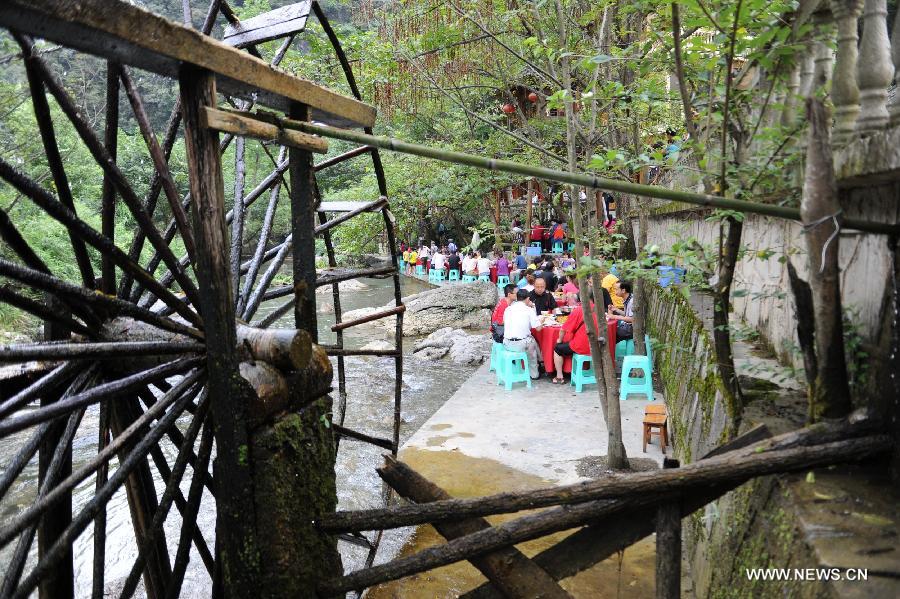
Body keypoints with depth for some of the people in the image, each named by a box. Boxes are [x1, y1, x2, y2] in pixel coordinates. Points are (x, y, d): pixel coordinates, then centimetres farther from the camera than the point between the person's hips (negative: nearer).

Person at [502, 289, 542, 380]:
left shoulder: (508, 309, 7)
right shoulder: (529, 310, -4)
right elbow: (538, 328, -5)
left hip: (507, 344, 5)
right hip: (521, 345, -4)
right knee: (533, 343, 29)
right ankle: (534, 374, 36)